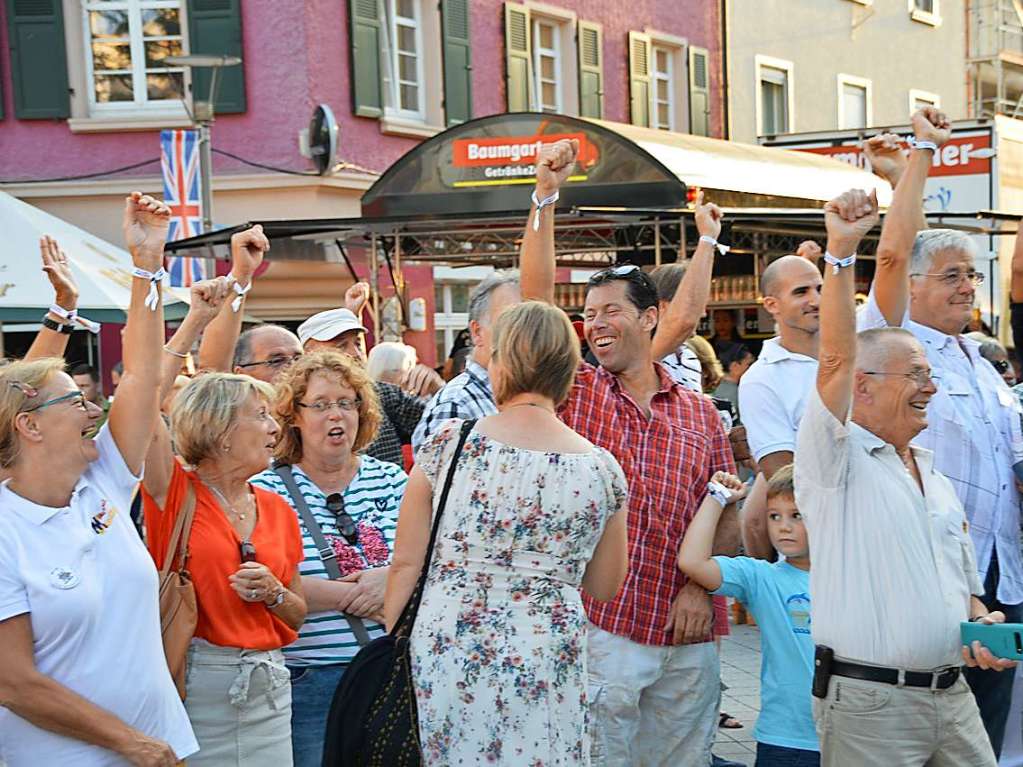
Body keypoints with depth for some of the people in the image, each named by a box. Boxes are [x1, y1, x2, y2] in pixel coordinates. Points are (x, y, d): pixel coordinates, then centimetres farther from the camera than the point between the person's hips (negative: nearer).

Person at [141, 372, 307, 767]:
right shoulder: (177, 493, -5)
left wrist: (274, 594, -6)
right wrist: (180, 344, -12)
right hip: (193, 683, -5)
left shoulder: (277, 509, 9)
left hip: (267, 685, 5)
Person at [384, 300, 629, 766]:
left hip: (444, 654, -1)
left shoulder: (448, 444, -4)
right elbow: (605, 587, 10)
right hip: (547, 660, 1)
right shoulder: (601, 469, 0)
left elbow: (406, 563, -1)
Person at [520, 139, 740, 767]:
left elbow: (729, 515, 8)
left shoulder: (701, 414, 9)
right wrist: (546, 196, -14)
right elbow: (538, 296, -7)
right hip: (600, 628, -2)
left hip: (687, 637, 3)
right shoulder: (577, 392, 3)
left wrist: (701, 584, -7)